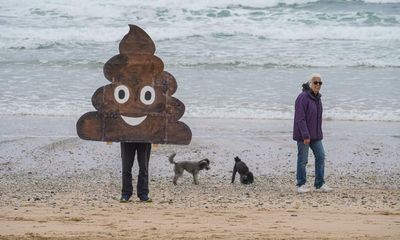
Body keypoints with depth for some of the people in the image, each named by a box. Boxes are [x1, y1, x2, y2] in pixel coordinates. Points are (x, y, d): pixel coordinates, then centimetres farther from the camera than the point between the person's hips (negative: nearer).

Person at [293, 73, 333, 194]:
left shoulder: (317, 98, 11)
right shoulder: (303, 98, -15)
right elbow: (300, 118, -20)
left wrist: (319, 133, 18)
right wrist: (305, 135, -23)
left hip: (315, 135, 8)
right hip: (303, 135, -8)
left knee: (321, 157, 4)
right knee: (302, 159, 0)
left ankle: (320, 184, 9)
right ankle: (301, 185, 10)